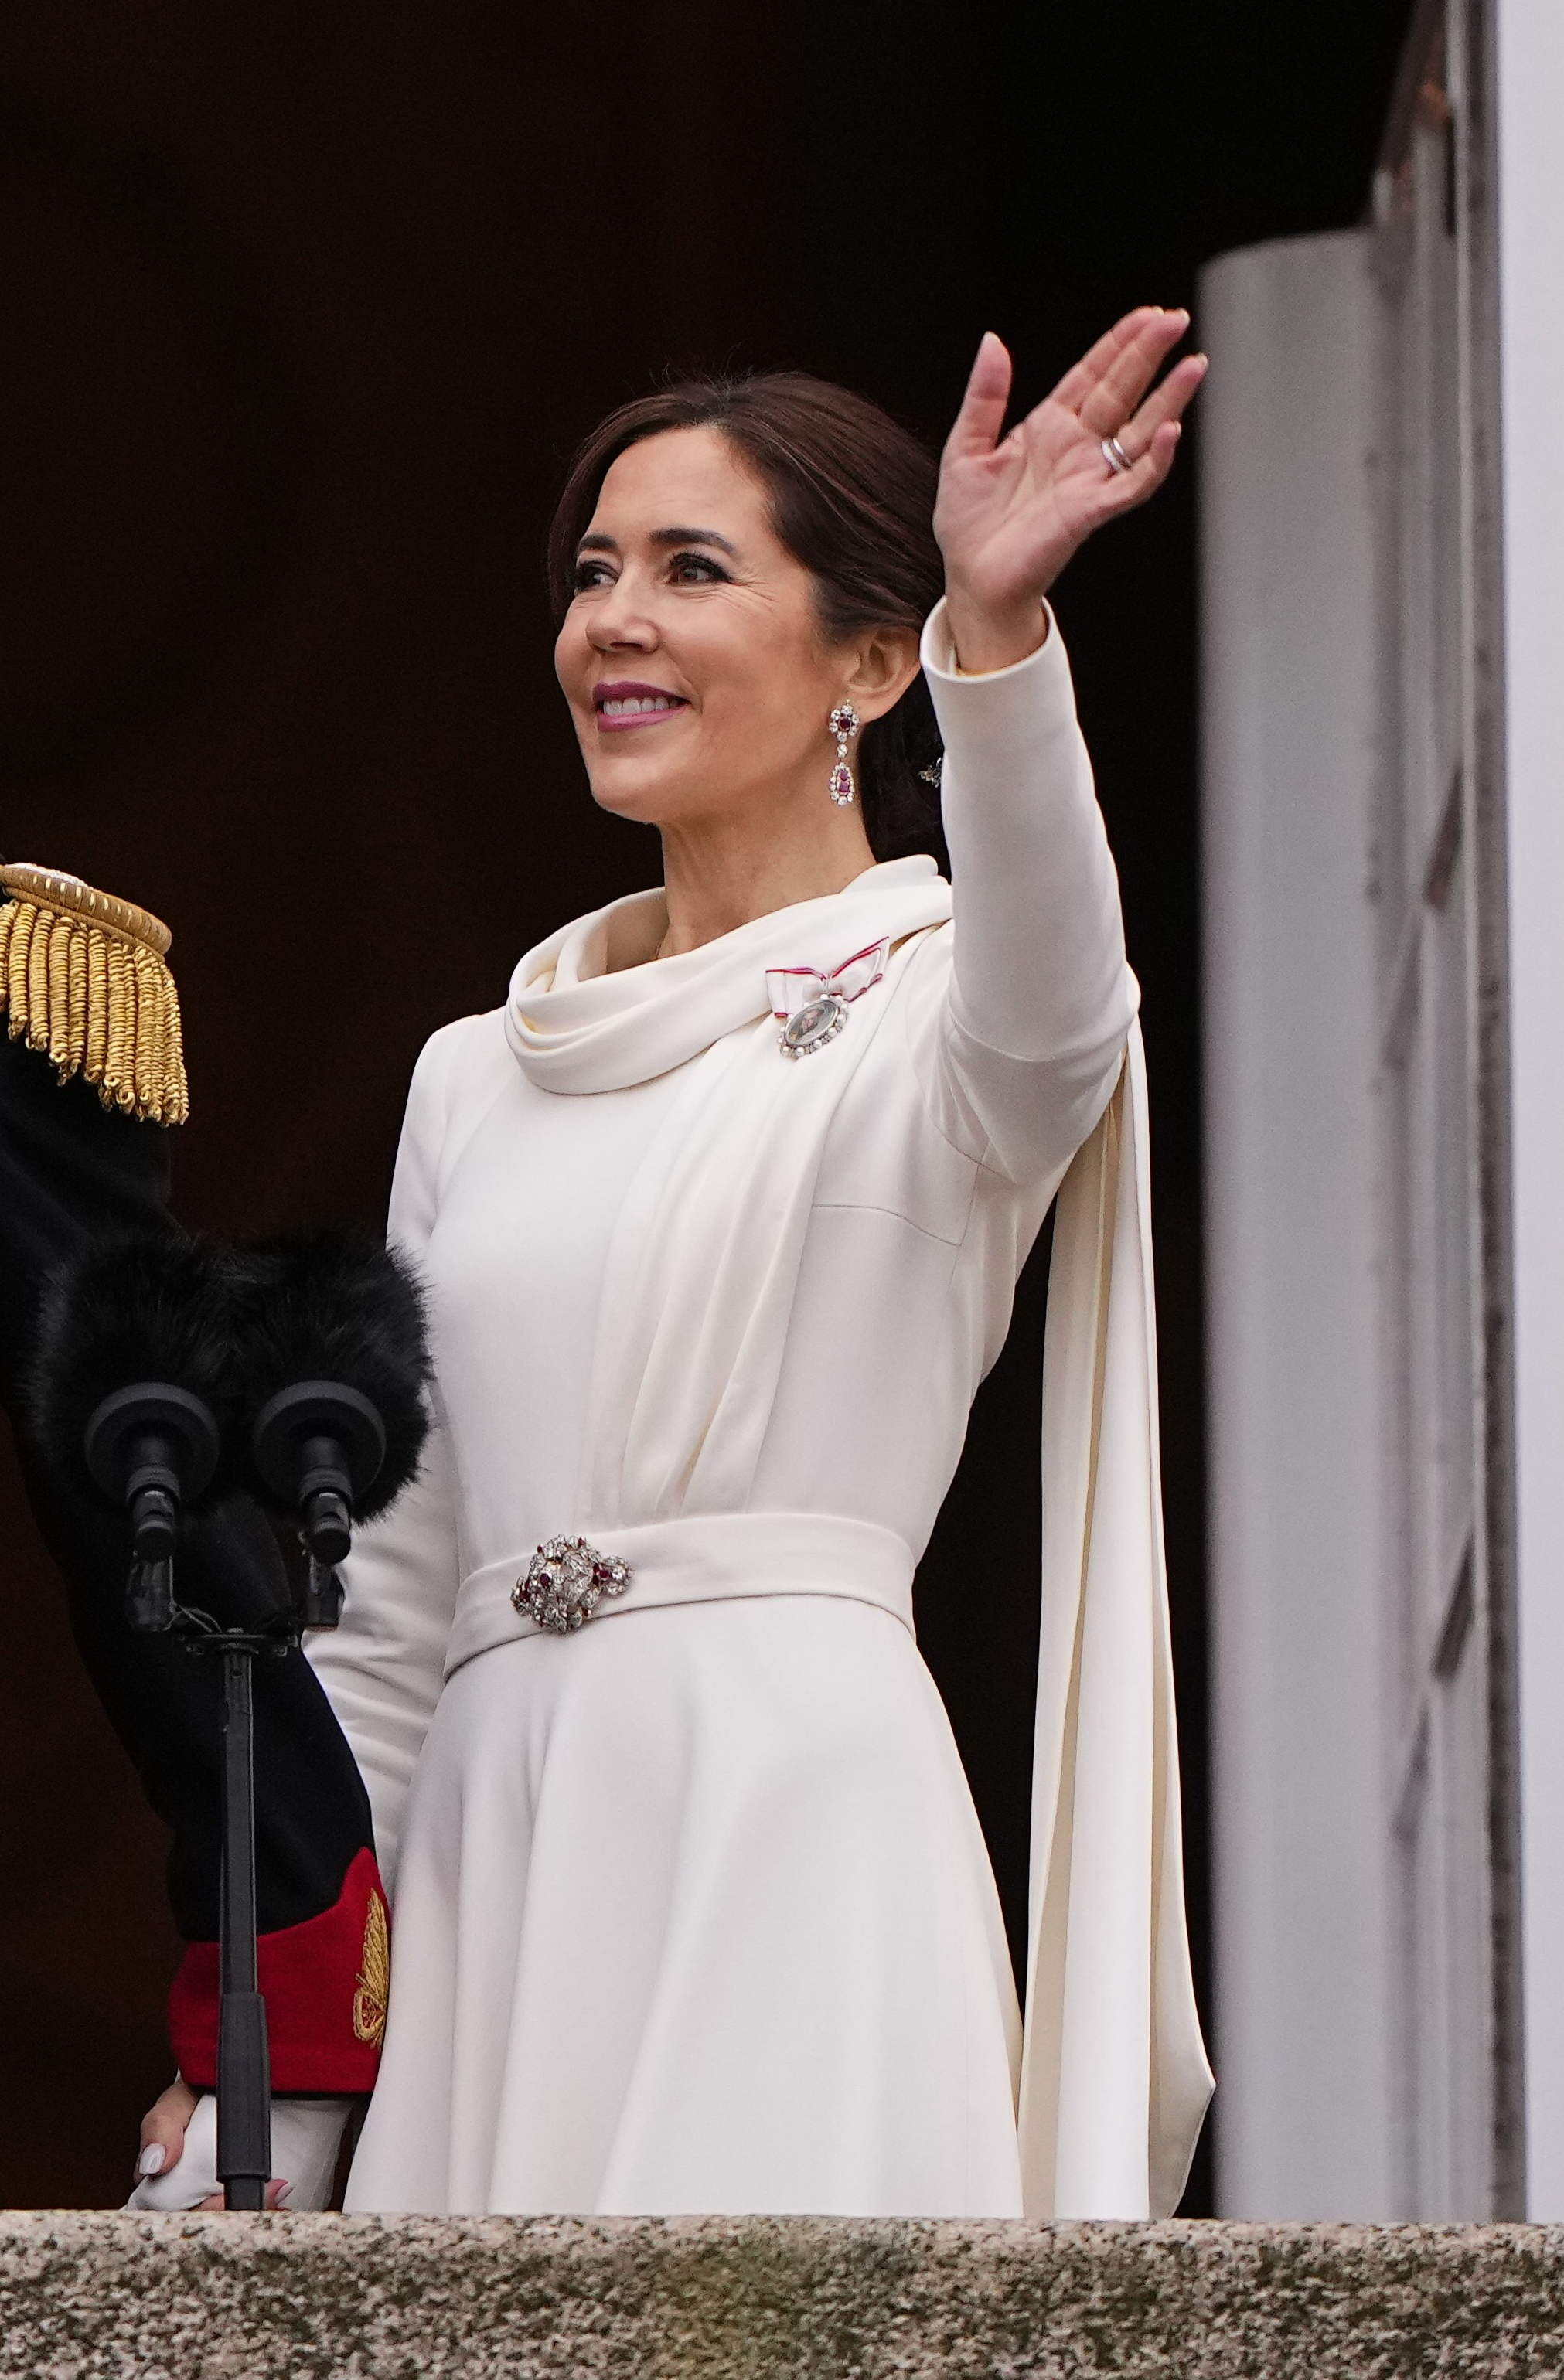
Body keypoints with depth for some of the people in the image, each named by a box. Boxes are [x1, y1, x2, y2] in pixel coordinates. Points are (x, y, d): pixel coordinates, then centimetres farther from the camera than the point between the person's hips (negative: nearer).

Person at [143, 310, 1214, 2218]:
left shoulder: (930, 1006, 2)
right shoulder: (478, 1078, 19)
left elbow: (1043, 1008, -25)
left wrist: (999, 631, -41)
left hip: (789, 1814, -5)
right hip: (495, 1847, 5)